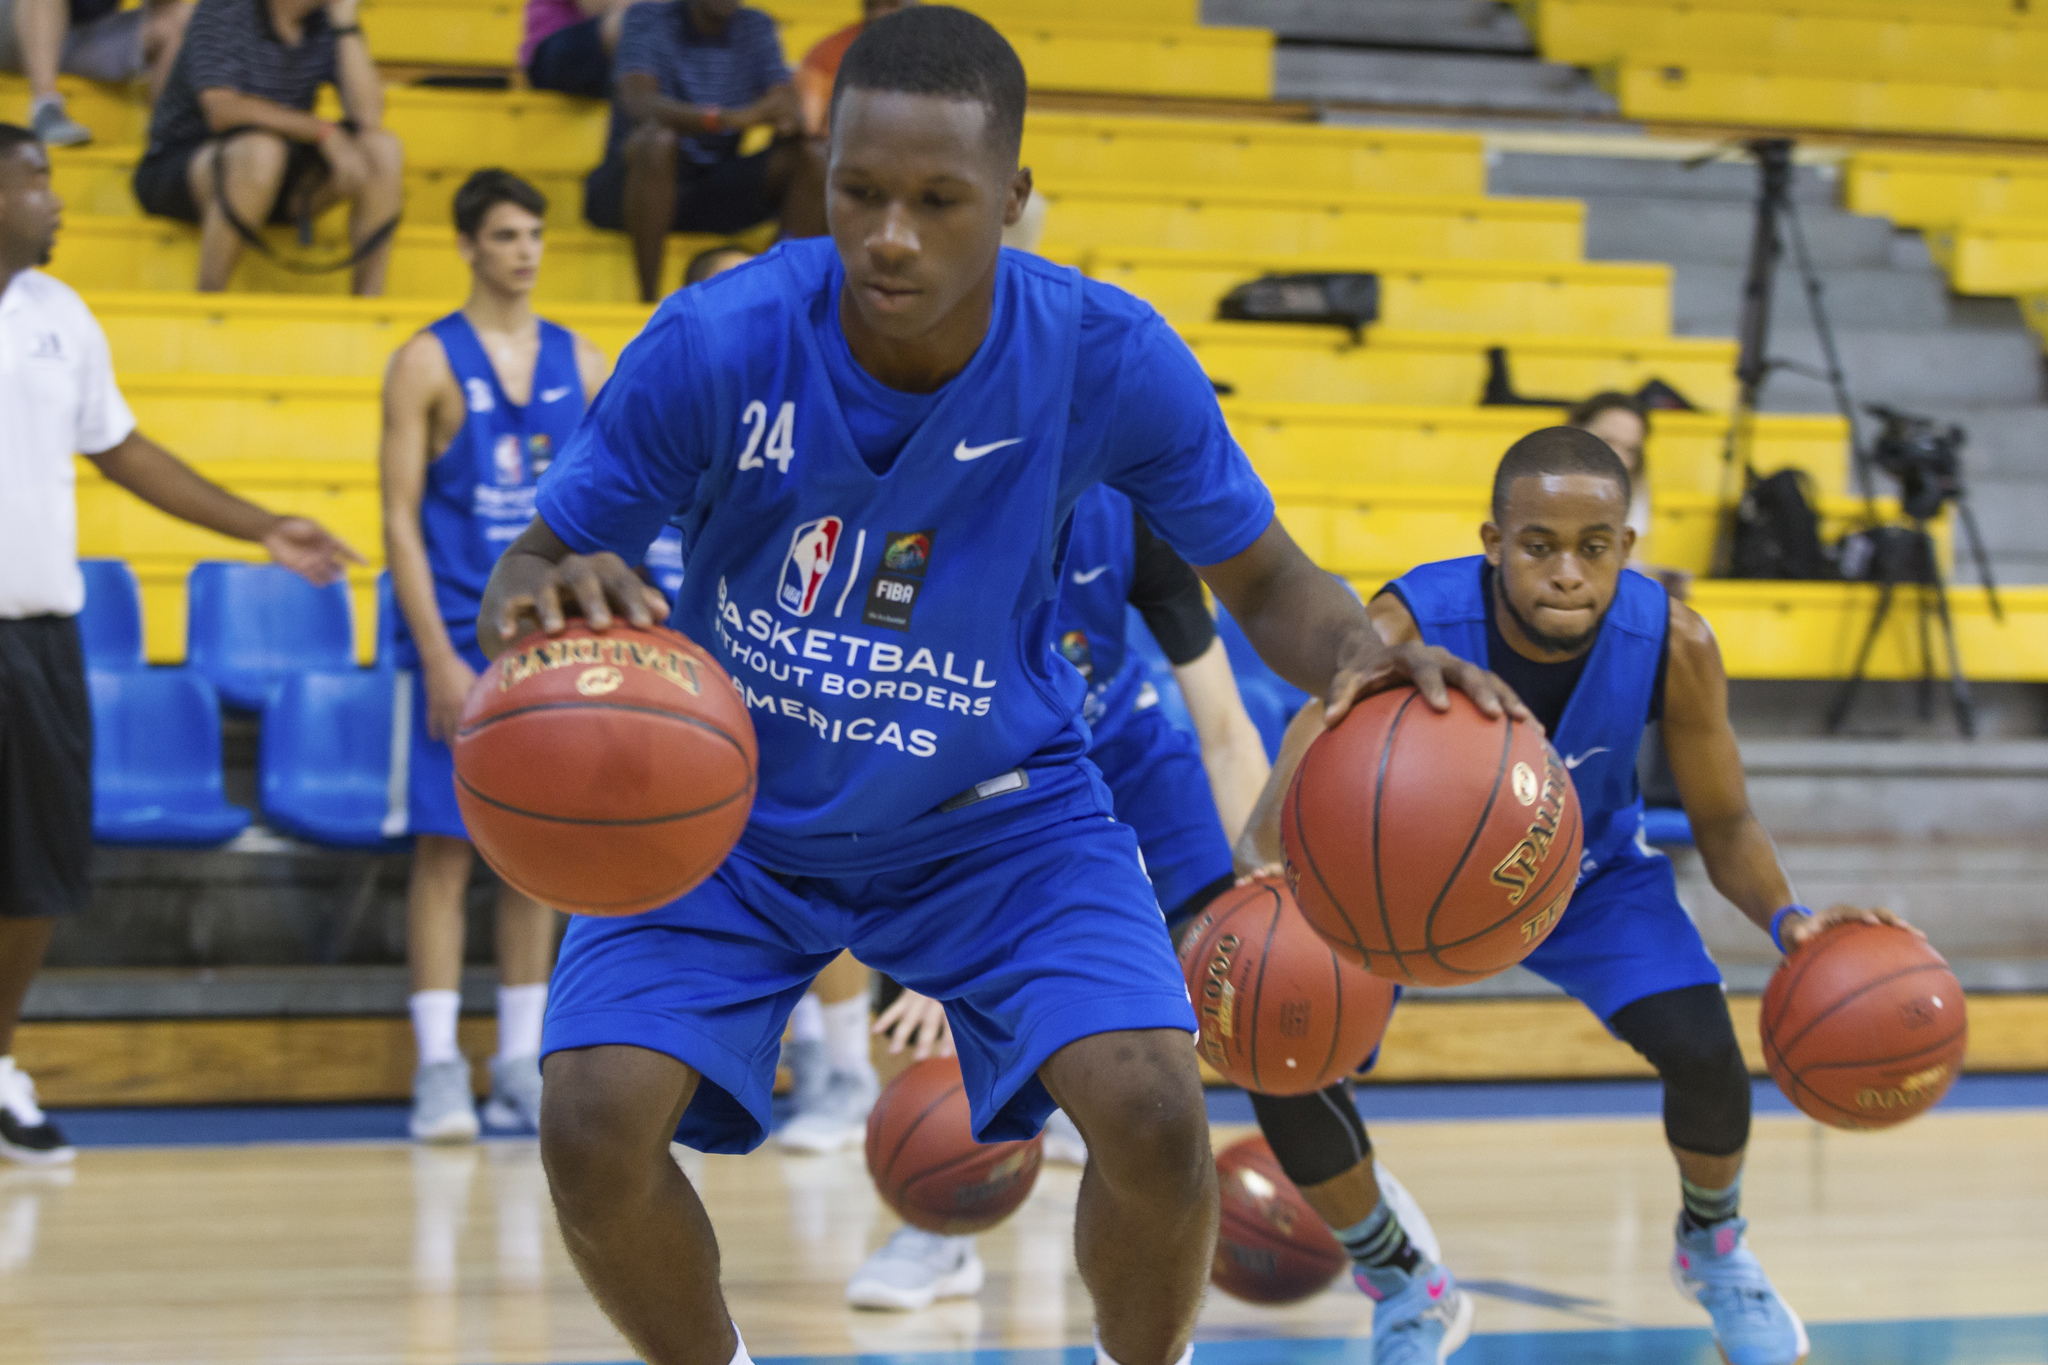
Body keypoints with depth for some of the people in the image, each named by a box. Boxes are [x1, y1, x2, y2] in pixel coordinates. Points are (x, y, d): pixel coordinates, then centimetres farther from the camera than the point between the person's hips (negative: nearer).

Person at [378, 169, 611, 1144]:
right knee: (446, 846, -5)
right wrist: (440, 657, -14)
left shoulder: (582, 366, 9)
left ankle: (522, 1064, 14)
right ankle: (438, 1066, -1)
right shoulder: (427, 364, -2)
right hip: (457, 642, -4)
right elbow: (401, 518, -6)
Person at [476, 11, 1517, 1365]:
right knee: (593, 1124, -19)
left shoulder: (1109, 358, -22)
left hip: (995, 808, 0)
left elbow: (1266, 579, -7)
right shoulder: (718, 343, -25)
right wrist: (545, 607, -39)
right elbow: (531, 567, -13)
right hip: (732, 806, 0)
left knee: (1155, 1114, -21)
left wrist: (1360, 653, -31)